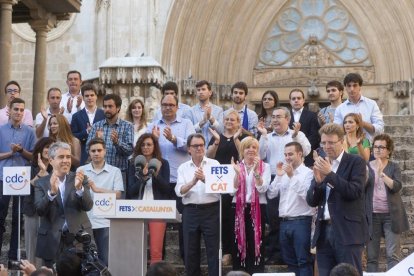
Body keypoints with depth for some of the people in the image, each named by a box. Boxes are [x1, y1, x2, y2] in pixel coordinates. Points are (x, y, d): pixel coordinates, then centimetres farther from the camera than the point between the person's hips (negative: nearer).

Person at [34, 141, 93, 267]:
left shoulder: (79, 179, 5)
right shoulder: (41, 183, 4)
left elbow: (88, 206, -7)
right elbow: (39, 210, -9)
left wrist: (79, 188, -24)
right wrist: (52, 192, -25)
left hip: (78, 238, 0)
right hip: (52, 241, 0)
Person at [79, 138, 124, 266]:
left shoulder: (115, 171, 6)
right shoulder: (81, 170, 9)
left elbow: (117, 194, -6)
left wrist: (96, 189, -17)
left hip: (105, 222, -1)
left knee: (105, 259, -3)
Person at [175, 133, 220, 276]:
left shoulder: (214, 164, 3)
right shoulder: (183, 168, 8)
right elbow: (179, 191, -4)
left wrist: (205, 179, -25)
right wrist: (193, 182, -21)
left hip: (211, 210, -2)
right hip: (190, 211, 2)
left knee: (213, 249, -2)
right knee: (190, 251, 7)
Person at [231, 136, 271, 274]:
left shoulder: (264, 166, 3)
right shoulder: (236, 166, 8)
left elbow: (262, 189, -10)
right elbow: (232, 190, -1)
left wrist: (256, 171, -18)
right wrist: (237, 173, -13)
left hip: (258, 209, -2)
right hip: (239, 209, 2)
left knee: (256, 244, -3)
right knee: (239, 244, 3)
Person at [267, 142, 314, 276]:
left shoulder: (308, 173, -3)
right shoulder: (283, 173, 14)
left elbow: (306, 194, -17)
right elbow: (271, 194, 8)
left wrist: (292, 176, -17)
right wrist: (278, 176, -3)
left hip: (301, 222, -6)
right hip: (284, 222, 6)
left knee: (304, 260, -5)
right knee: (289, 260, 11)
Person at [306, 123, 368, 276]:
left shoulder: (356, 162, -1)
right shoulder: (321, 165, 13)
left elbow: (356, 192, -15)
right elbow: (311, 201, 9)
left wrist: (329, 174, -18)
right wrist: (318, 180, -10)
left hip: (348, 232, -5)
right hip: (324, 231, 5)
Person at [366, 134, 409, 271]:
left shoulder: (394, 167, 6)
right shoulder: (366, 166, 8)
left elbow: (397, 187, -12)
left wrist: (382, 174, -21)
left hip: (391, 215, -1)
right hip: (372, 215, 1)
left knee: (393, 254, -6)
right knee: (371, 256, 3)